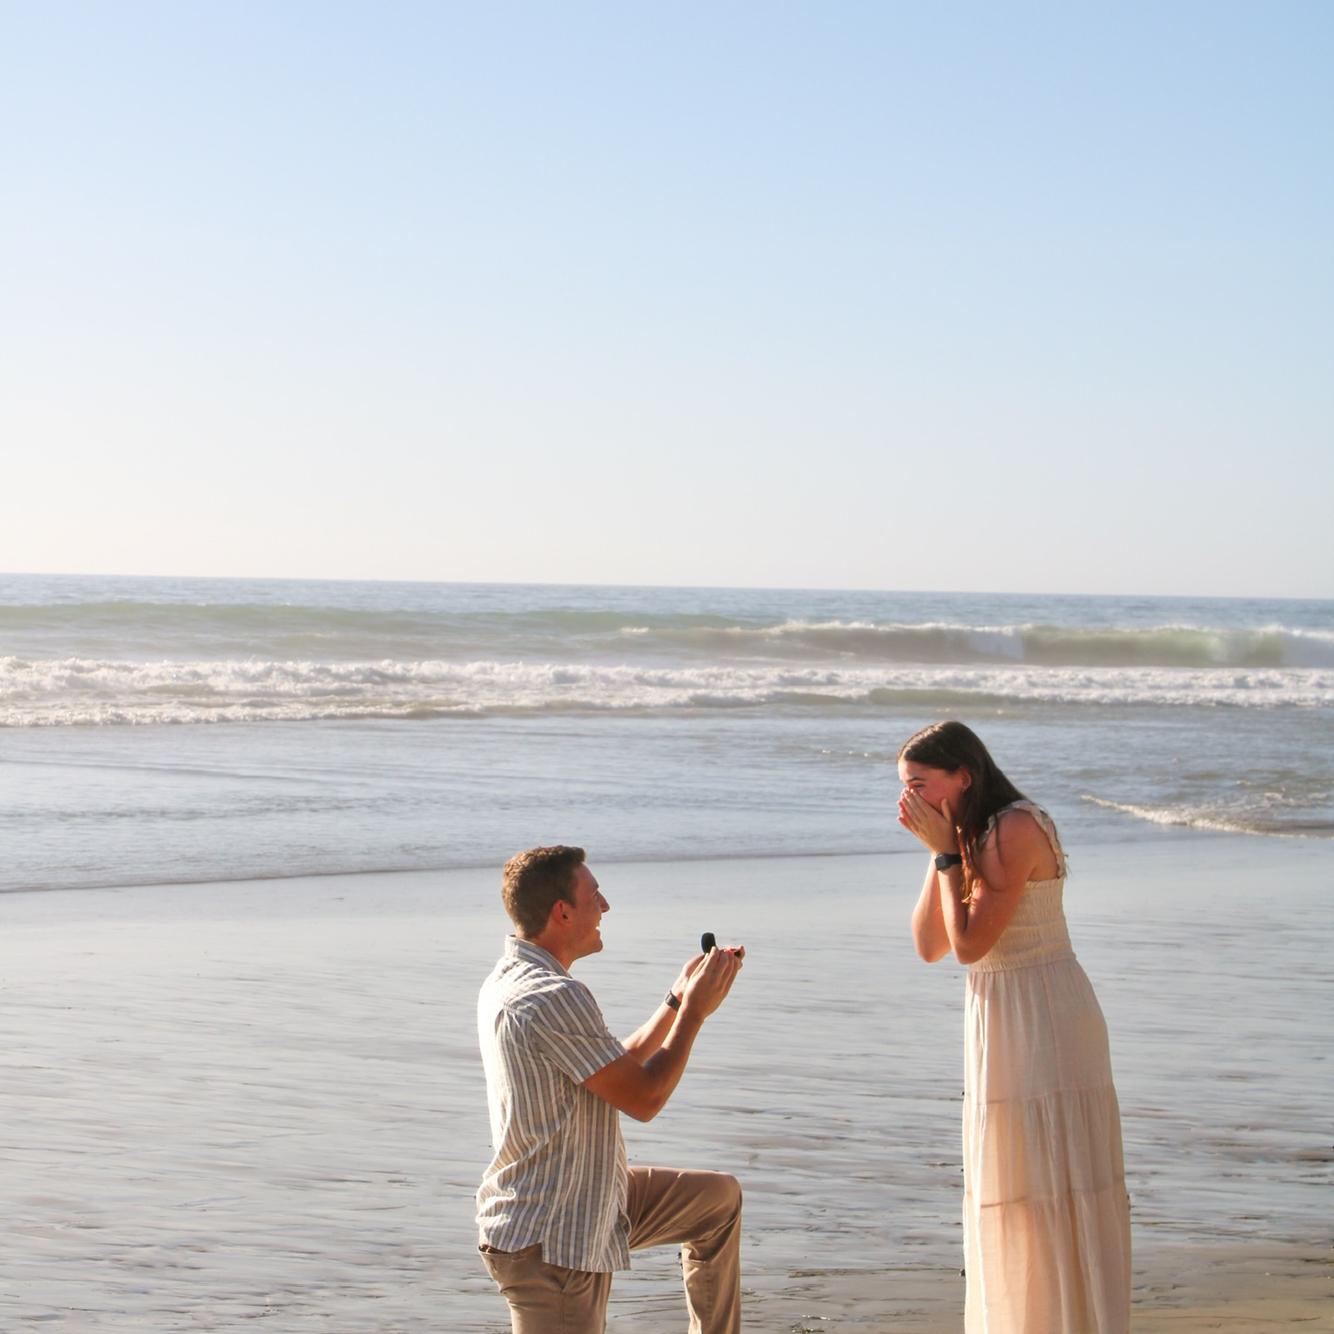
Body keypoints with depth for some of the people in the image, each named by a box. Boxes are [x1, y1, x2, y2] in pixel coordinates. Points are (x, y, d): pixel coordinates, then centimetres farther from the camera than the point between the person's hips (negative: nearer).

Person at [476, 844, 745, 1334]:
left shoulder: (510, 980, 9)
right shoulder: (555, 998, -25)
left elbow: (618, 1069, 17)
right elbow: (644, 1098, -18)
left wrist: (678, 999, 13)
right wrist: (695, 1009, -7)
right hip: (549, 1243, -11)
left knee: (719, 1197, 21)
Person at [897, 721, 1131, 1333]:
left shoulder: (1016, 829, -16)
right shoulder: (972, 836, 12)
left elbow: (969, 943, -21)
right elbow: (930, 946, 6)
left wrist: (946, 851, -13)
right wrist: (939, 853, -1)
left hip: (1043, 1022, -9)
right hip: (997, 1021, 9)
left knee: (1056, 1185, -5)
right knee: (1008, 1191, 13)